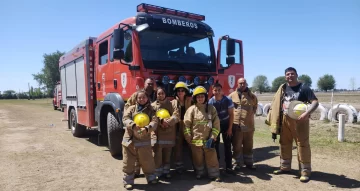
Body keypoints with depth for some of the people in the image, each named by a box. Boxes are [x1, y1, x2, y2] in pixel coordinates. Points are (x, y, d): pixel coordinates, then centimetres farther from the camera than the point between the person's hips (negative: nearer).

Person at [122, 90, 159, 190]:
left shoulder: (151, 110, 5)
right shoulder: (131, 108, 5)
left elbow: (154, 122, -8)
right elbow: (125, 119, -9)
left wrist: (147, 128, -28)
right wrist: (133, 125, -29)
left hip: (144, 140, 0)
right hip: (130, 140, 0)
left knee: (147, 161, 11)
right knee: (128, 162, 7)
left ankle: (151, 177, 31)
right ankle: (128, 181, 21)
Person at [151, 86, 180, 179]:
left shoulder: (171, 104, 8)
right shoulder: (153, 105, 4)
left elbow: (176, 116, -4)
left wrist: (168, 122, -19)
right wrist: (161, 121, -23)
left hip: (169, 133, 2)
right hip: (158, 134, -2)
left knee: (167, 154, 12)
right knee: (157, 154, -3)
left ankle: (166, 171, 25)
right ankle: (157, 172, 9)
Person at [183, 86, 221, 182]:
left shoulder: (211, 108, 0)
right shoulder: (191, 109, -3)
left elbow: (216, 124, 0)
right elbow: (186, 125, -2)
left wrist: (212, 138, -7)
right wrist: (189, 139, -4)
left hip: (208, 140, 0)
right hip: (195, 140, 0)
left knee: (212, 158, 7)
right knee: (198, 159, 14)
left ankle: (214, 175, 22)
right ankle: (199, 173, 33)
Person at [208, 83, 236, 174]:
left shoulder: (228, 100, -14)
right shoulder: (210, 102, -15)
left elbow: (231, 115, -7)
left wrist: (230, 128, -9)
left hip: (226, 125, 0)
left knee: (227, 145, 1)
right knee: (215, 145, 3)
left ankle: (228, 167, 8)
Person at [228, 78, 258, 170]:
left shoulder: (252, 96, 9)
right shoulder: (232, 95, 1)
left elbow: (255, 106, 22)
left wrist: (251, 113, 10)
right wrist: (233, 115, 1)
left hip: (249, 124, 2)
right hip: (236, 124, -2)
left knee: (248, 145, 13)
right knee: (237, 145, 5)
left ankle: (249, 163, 27)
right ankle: (238, 163, 19)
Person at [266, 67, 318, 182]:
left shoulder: (303, 88, -8)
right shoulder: (283, 88, 8)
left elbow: (315, 102, -14)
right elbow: (276, 104, 13)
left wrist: (307, 113, -29)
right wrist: (275, 120, 5)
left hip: (299, 120, -5)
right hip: (285, 120, 6)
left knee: (302, 145, -1)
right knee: (284, 144, 14)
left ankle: (305, 171, 9)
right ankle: (285, 167, 29)